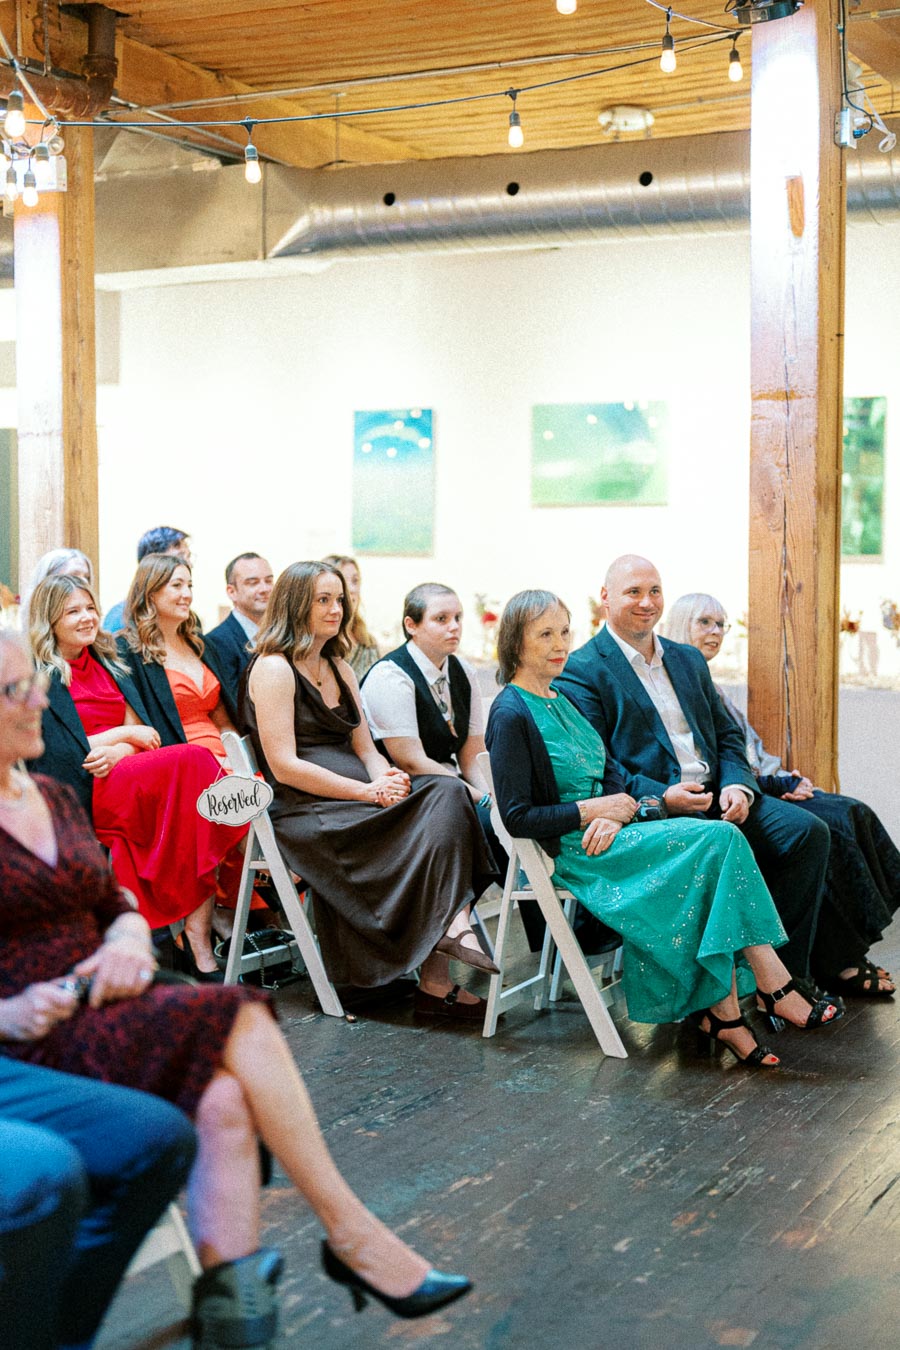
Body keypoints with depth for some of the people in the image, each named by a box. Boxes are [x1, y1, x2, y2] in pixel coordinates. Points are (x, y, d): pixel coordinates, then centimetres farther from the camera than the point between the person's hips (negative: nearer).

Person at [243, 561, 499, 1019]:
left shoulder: (339, 668, 22)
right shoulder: (273, 668, -4)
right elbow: (284, 767, -13)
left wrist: (387, 778, -8)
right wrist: (368, 792, -17)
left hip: (356, 802, 7)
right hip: (304, 812, -7)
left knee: (445, 792, -22)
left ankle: (453, 926, -33)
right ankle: (436, 980, -27)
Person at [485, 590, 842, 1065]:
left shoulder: (559, 698, 16)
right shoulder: (511, 716, -10)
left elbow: (611, 770, 13)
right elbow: (517, 819, -15)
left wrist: (612, 815, -8)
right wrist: (595, 809, -14)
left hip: (600, 834, 8)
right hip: (569, 852, -8)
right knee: (720, 840, -19)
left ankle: (719, 1012, -17)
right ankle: (775, 988, -13)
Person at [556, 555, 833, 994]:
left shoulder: (688, 660, 22)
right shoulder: (582, 670, -1)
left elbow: (727, 735, 20)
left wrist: (736, 785, -2)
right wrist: (662, 797, -22)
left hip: (716, 797, 7)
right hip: (651, 810, -7)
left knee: (808, 832, -13)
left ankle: (786, 969, -6)